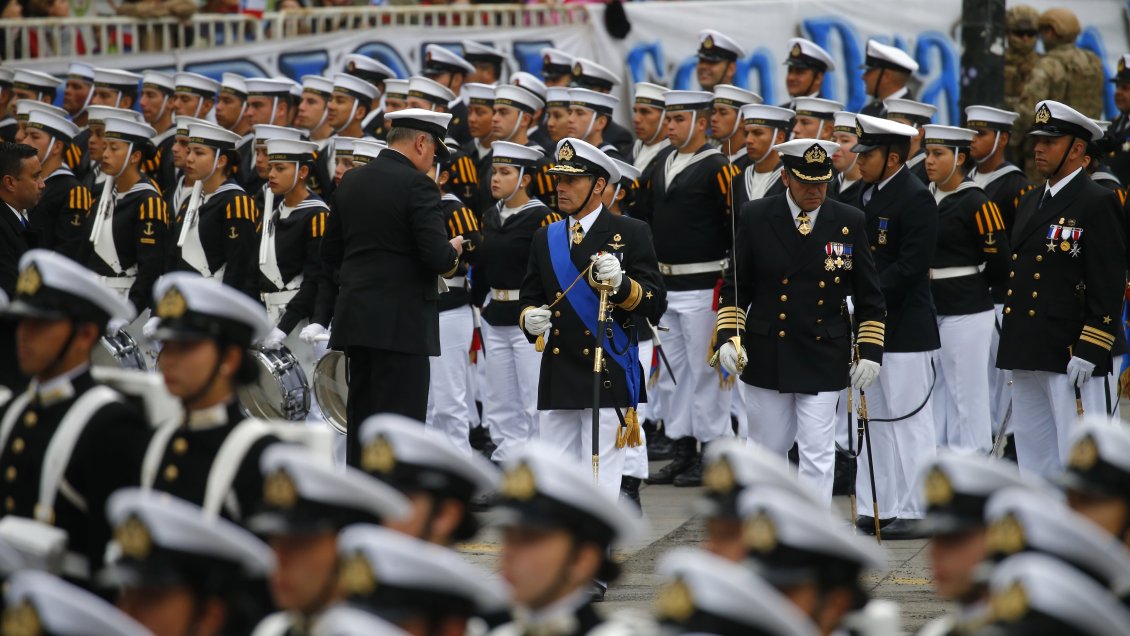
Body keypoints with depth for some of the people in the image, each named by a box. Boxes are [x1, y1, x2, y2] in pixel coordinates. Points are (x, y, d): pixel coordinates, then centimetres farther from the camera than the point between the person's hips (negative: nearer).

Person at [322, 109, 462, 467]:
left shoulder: (350, 182, 10)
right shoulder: (417, 186, -12)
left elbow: (330, 254, 15)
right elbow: (437, 258, -19)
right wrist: (453, 250, 2)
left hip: (355, 318, 7)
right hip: (403, 323, -7)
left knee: (361, 424, 11)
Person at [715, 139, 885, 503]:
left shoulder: (849, 223, -1)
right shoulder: (755, 218, -2)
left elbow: (869, 297, 6)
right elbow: (734, 287, 4)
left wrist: (870, 351, 1)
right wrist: (728, 337, -7)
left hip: (824, 359, 0)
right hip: (766, 356, 0)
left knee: (817, 455, -4)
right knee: (768, 448, 11)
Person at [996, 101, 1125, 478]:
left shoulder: (1098, 203, -8)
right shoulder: (1030, 201, 17)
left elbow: (1109, 287, -14)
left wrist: (1089, 351, -19)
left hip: (1072, 357, -9)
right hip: (1027, 355, 9)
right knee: (1034, 459, 13)